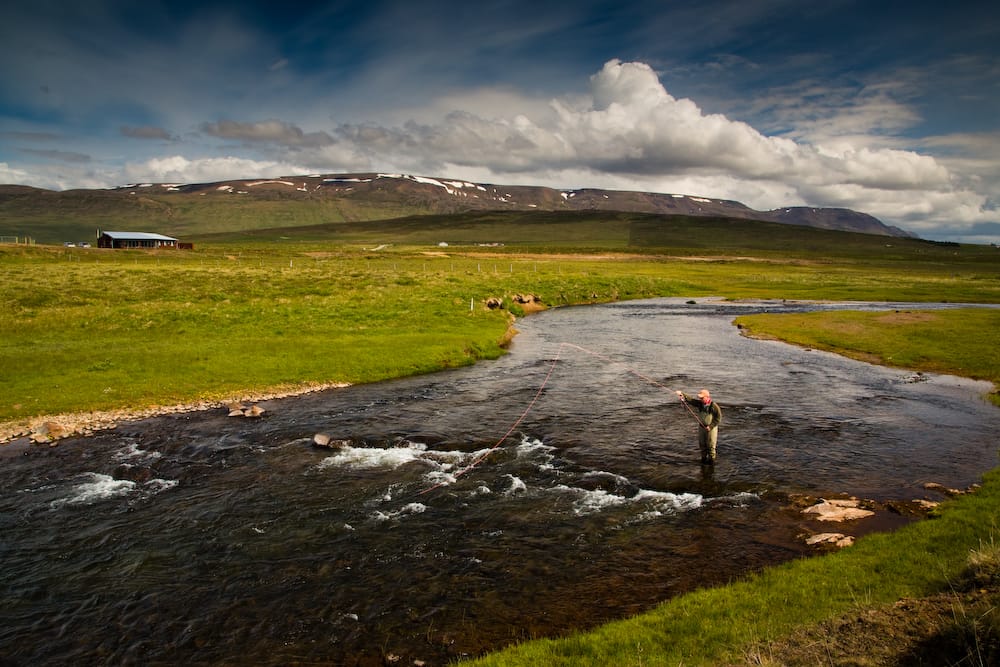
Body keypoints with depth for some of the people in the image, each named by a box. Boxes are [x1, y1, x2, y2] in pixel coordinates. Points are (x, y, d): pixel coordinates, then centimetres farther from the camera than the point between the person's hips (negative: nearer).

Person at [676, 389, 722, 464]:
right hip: (701, 427, 5)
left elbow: (718, 418, -13)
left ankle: (711, 459, 21)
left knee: (710, 445, 5)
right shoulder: (700, 403, -6)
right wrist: (682, 394, -36)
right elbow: (690, 400, -17)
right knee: (702, 444, 14)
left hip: (711, 428, -5)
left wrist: (710, 426, -19)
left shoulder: (714, 406, -20)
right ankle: (704, 458, 30)